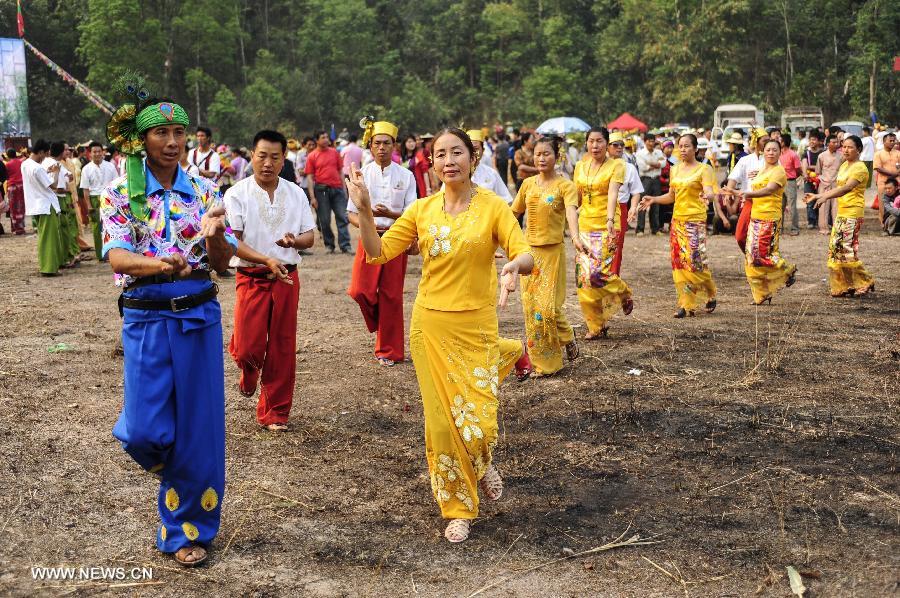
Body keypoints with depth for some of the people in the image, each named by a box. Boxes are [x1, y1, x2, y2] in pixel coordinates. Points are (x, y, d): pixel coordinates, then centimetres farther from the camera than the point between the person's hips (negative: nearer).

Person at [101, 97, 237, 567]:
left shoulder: (204, 191, 3)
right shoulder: (119, 193, -2)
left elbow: (223, 263, -2)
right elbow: (117, 258, -15)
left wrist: (215, 237, -25)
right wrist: (158, 265, -37)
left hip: (198, 318, 2)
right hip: (145, 320, -1)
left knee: (198, 423, 4)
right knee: (145, 431, -6)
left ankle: (187, 528, 21)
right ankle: (170, 463, 33)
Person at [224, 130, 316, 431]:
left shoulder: (296, 194, 6)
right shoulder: (237, 194, -5)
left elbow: (310, 236, 9)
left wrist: (294, 240, -15)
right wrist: (267, 261, -24)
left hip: (287, 278, 3)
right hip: (251, 278, -3)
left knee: (282, 349, 6)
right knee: (249, 347, -6)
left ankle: (275, 412, 19)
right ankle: (249, 371, 32)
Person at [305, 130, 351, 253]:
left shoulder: (334, 152, 9)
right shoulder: (312, 156, 1)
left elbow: (340, 171, 14)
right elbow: (309, 177, 0)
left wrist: (344, 188, 7)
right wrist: (312, 197, -7)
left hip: (337, 189, 2)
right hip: (322, 190, -2)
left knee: (342, 218, -3)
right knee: (325, 220, 3)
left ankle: (345, 246, -3)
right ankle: (329, 245, 15)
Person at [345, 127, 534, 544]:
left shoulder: (492, 207, -6)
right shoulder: (422, 209, 3)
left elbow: (526, 255, -14)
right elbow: (378, 252, 3)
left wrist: (516, 264, -37)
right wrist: (364, 210, -9)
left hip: (475, 326, -2)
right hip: (431, 324, 2)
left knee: (477, 421, -8)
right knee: (442, 421, 5)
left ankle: (482, 463, 30)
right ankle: (458, 508, 23)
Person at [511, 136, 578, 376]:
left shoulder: (565, 185, -7)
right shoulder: (528, 184, 8)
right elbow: (513, 212, 17)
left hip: (553, 250, -5)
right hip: (529, 250, 5)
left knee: (548, 304, -9)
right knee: (531, 304, 5)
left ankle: (567, 338, 22)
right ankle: (541, 361, 16)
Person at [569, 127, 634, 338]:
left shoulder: (616, 165, -4)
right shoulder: (580, 166, 11)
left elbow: (613, 193, -21)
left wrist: (610, 220, -35)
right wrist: (574, 231, 14)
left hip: (606, 227, -5)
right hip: (585, 225, 5)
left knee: (598, 273, -17)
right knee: (584, 276, 0)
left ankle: (624, 294, 16)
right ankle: (596, 326, 12)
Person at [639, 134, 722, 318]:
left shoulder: (704, 169, -5)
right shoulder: (675, 169, 13)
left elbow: (710, 192, -18)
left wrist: (707, 196, -40)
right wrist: (653, 199, 5)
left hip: (695, 221, -6)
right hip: (677, 220, 6)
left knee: (695, 260, -11)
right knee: (679, 261, 2)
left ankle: (710, 294, 14)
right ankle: (687, 304, 7)